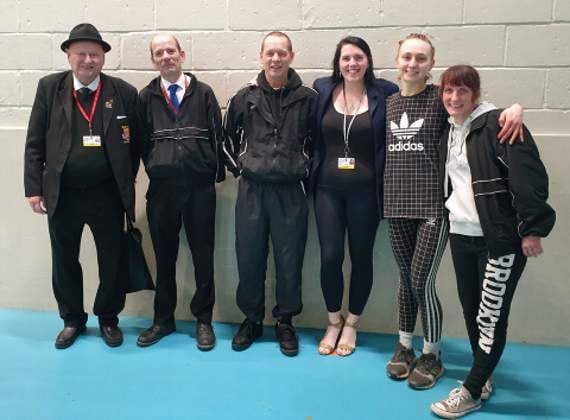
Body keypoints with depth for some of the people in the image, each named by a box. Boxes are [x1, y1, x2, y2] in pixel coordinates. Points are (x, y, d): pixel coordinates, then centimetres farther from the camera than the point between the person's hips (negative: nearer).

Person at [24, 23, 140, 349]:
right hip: (62, 195, 1)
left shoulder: (124, 93, -2)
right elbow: (35, 143, 1)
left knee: (112, 260, 9)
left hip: (107, 196, -1)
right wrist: (35, 188, -3)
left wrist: (126, 185, 0)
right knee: (65, 261, 14)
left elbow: (135, 144, 3)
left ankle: (109, 318, 31)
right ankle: (72, 319, 34)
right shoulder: (49, 87, 0)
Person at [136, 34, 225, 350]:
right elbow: (141, 142, 7)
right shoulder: (146, 97, 7)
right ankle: (163, 319, 25)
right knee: (164, 256, 11)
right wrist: (156, 170, 4)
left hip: (200, 187, -1)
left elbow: (217, 136, 3)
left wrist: (217, 173, 0)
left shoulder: (203, 93, 4)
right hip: (161, 187, 1)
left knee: (203, 255, 5)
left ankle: (203, 320, 19)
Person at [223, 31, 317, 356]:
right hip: (251, 189, 1)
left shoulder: (308, 98, 0)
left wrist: (305, 170, 5)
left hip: (291, 191, -1)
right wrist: (239, 167, 8)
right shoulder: (245, 97, 3)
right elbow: (228, 137, 15)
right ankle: (252, 319, 26)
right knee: (249, 257, 8)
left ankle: (285, 322, 23)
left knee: (289, 259, 6)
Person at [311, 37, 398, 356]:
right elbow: (312, 136, 7)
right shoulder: (322, 90, 3)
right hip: (328, 188, 2)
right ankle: (333, 322, 25)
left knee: (361, 257, 9)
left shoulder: (385, 93, -4)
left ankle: (351, 325, 28)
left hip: (365, 190, -1)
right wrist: (312, 174, -1)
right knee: (330, 257, 2)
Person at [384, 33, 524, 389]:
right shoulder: (388, 103, 10)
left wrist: (514, 107, -29)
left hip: (433, 205, -4)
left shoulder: (440, 98, -3)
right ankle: (404, 347, 29)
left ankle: (432, 355, 16)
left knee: (422, 281, -3)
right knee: (406, 278, 13)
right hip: (398, 205, 4)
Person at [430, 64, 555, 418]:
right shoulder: (450, 132, 13)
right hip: (462, 234, 8)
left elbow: (529, 176, -19)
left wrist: (532, 227, -22)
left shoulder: (498, 124, -12)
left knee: (491, 316, 1)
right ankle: (483, 377, 32)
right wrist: (450, 217, 16)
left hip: (501, 237, -8)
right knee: (471, 310, 14)